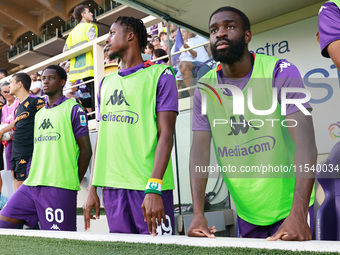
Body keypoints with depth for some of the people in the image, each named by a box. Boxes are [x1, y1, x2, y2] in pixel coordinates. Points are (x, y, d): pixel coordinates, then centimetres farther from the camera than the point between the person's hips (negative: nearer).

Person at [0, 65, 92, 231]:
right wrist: (32, 176, 14)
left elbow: (85, 150, -4)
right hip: (31, 185, 7)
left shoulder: (73, 109, -2)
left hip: (59, 187, -7)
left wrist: (74, 183, -3)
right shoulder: (39, 114, 21)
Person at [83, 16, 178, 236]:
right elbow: (102, 137, 17)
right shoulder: (106, 83, 17)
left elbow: (165, 134, -10)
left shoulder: (160, 74, -1)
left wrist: (154, 187, -19)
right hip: (111, 186, 6)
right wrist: (92, 188, 12)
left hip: (148, 187, -5)